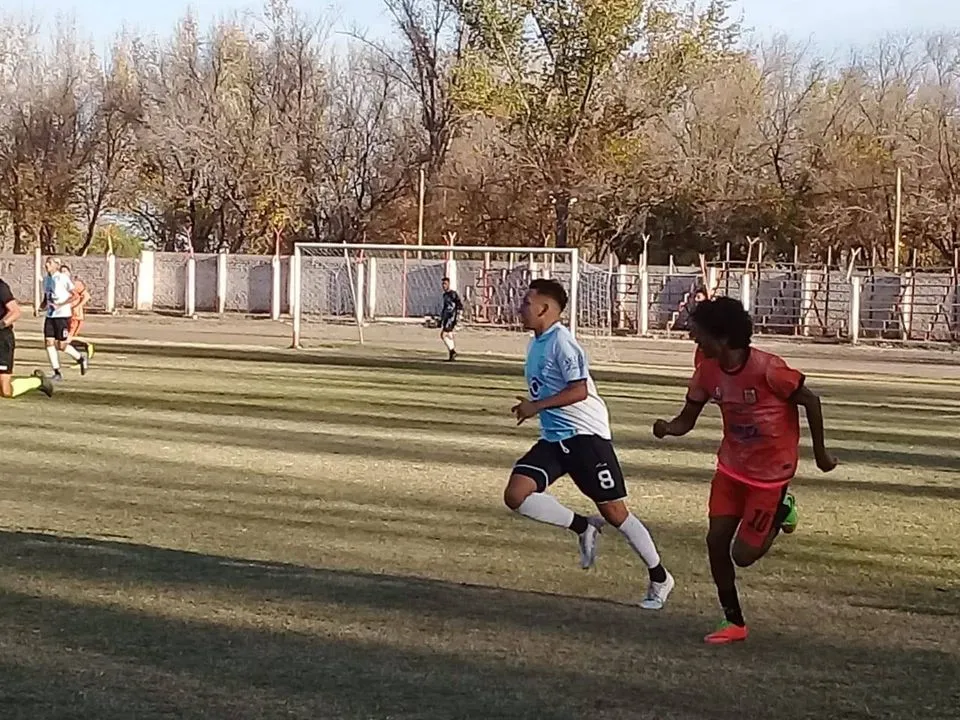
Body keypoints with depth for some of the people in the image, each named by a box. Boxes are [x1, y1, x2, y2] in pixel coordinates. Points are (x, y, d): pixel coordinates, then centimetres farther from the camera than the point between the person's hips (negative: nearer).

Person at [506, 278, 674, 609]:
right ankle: (584, 527, 6)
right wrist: (533, 407, 13)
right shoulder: (536, 344, 13)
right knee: (516, 495, -9)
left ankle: (660, 578, 13)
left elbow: (579, 390, -22)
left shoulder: (561, 341, -15)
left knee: (613, 511, -2)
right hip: (553, 438, 9)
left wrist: (537, 406, -21)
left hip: (585, 435, -9)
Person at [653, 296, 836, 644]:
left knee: (743, 555, -3)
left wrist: (820, 452, -5)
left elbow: (810, 401, -14)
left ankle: (781, 511, 26)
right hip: (732, 465, 6)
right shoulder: (707, 371, -9)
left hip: (770, 471, -6)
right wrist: (666, 428, -27)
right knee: (716, 542, 0)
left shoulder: (767, 368, -27)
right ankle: (733, 622, 17)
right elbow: (687, 420, -3)